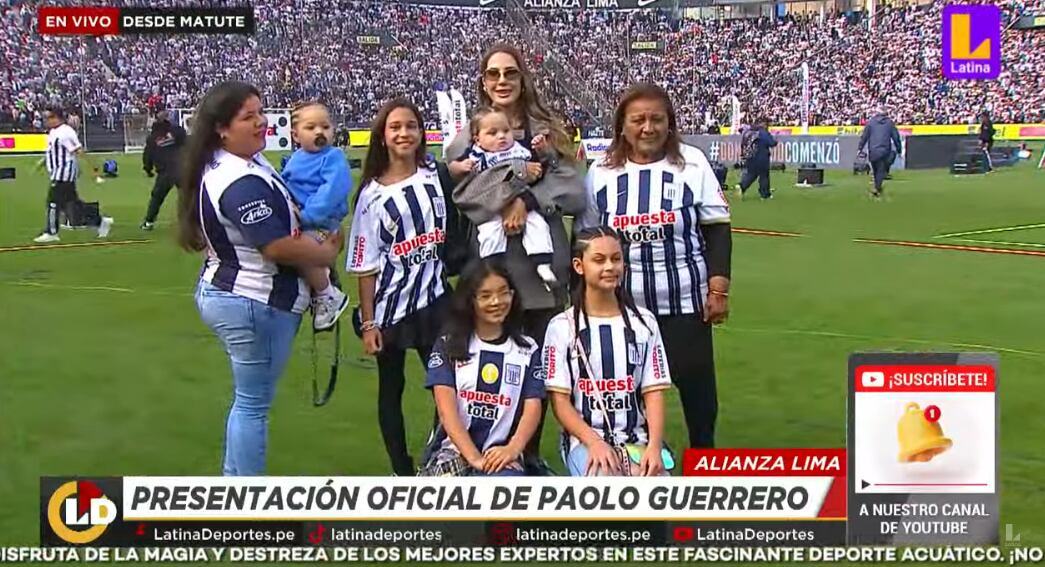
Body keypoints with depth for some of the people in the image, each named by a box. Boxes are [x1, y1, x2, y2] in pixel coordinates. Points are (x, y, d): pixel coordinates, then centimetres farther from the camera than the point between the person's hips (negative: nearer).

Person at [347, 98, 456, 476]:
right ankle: (402, 471, 18)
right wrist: (368, 322, -7)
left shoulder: (437, 177, 3)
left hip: (435, 300, 2)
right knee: (391, 388, 8)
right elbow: (365, 264, -4)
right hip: (389, 306, -2)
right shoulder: (372, 193, -4)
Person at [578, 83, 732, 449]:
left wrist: (719, 287, -6)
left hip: (685, 302, -1)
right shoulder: (601, 173, 3)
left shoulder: (692, 163, -2)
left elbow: (717, 228, 0)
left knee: (696, 385, 8)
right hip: (622, 305, 1)